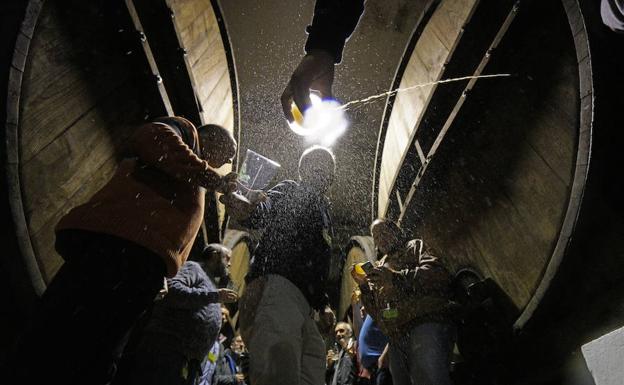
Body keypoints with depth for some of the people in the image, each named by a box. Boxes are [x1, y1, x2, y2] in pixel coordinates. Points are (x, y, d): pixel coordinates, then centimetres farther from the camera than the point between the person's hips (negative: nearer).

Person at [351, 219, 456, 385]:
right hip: (396, 339, 6)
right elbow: (376, 312, 25)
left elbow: (439, 273, -7)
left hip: (426, 323, -6)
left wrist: (396, 276, -12)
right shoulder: (380, 268, 29)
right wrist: (363, 284, 10)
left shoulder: (415, 247, 14)